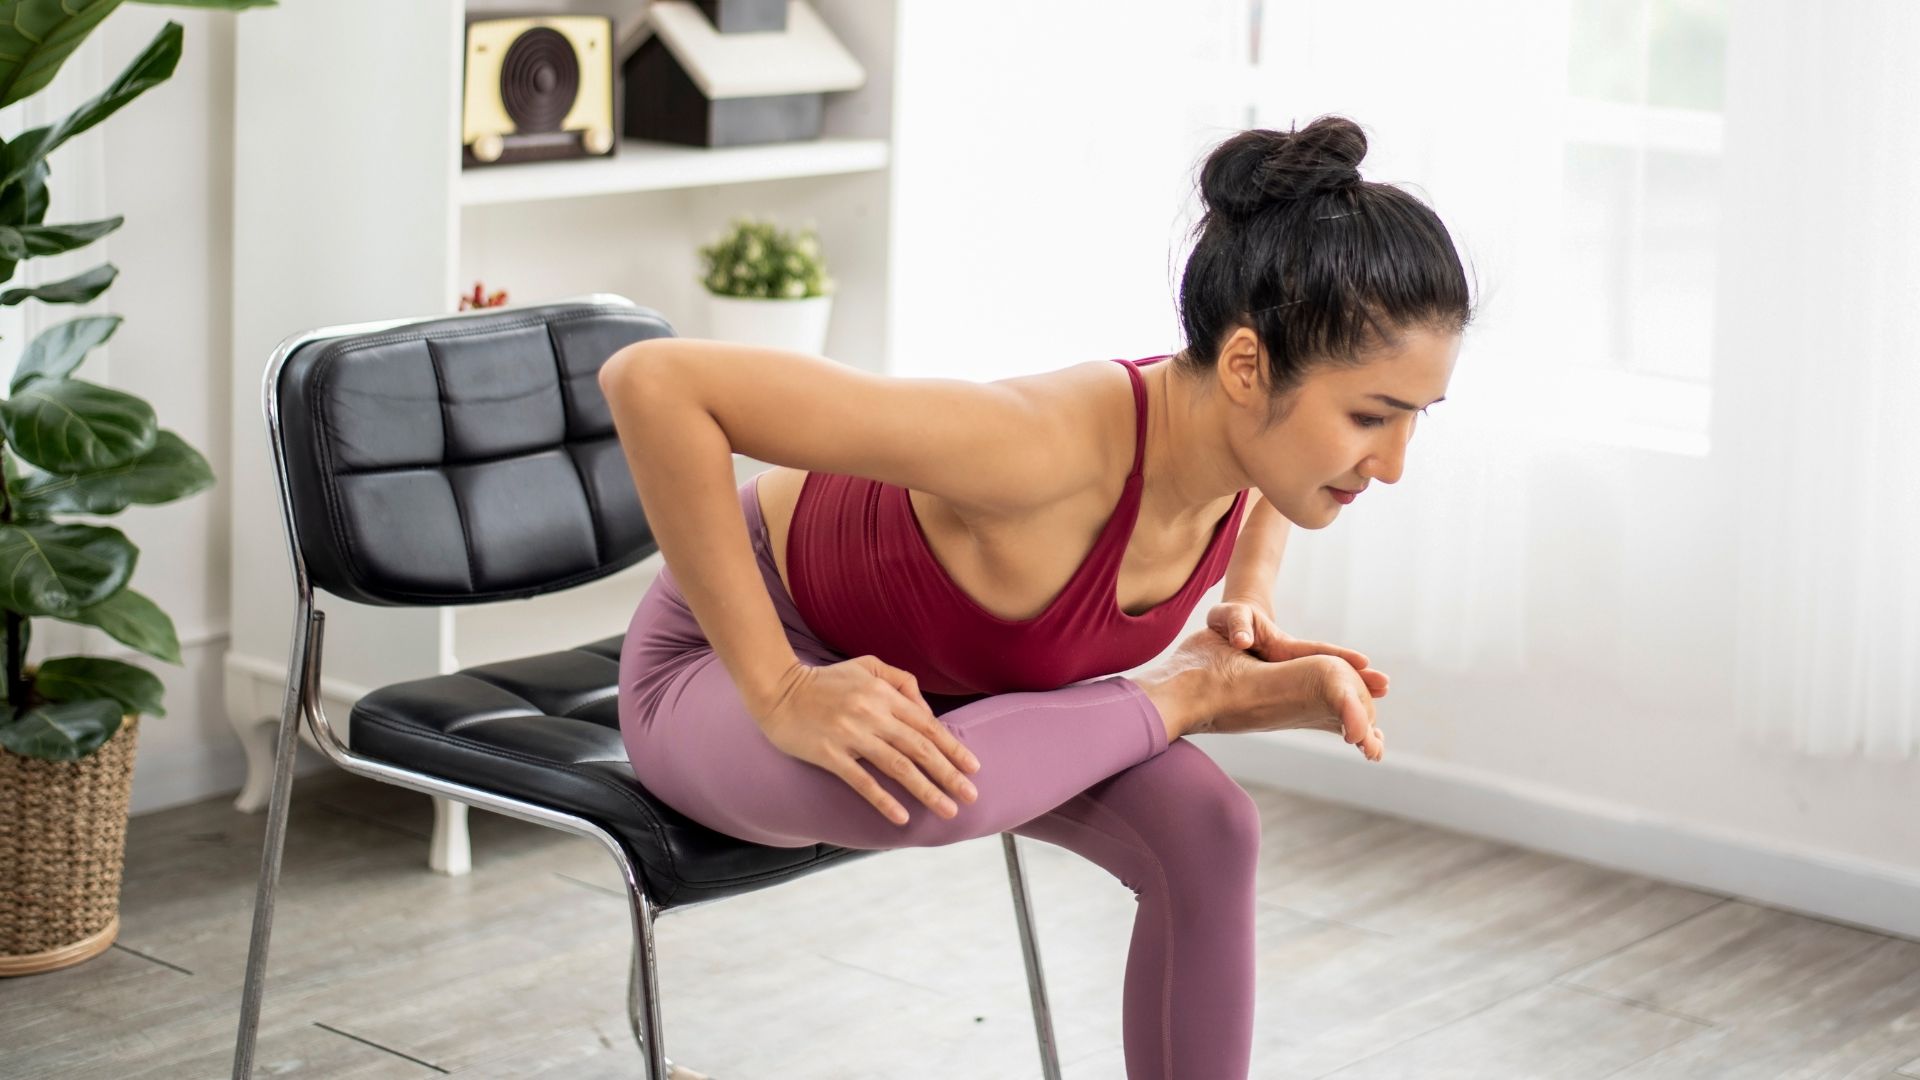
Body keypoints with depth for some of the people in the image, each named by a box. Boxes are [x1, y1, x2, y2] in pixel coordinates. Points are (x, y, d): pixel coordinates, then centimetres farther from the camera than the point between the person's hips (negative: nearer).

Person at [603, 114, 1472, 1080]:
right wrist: (781, 695, -37)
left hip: (952, 675, 6)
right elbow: (653, 381, -42)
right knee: (918, 785, -39)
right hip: (730, 661, -6)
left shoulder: (1247, 434, -19)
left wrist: (1253, 602, -8)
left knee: (1203, 827, -15)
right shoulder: (1046, 446, -41)